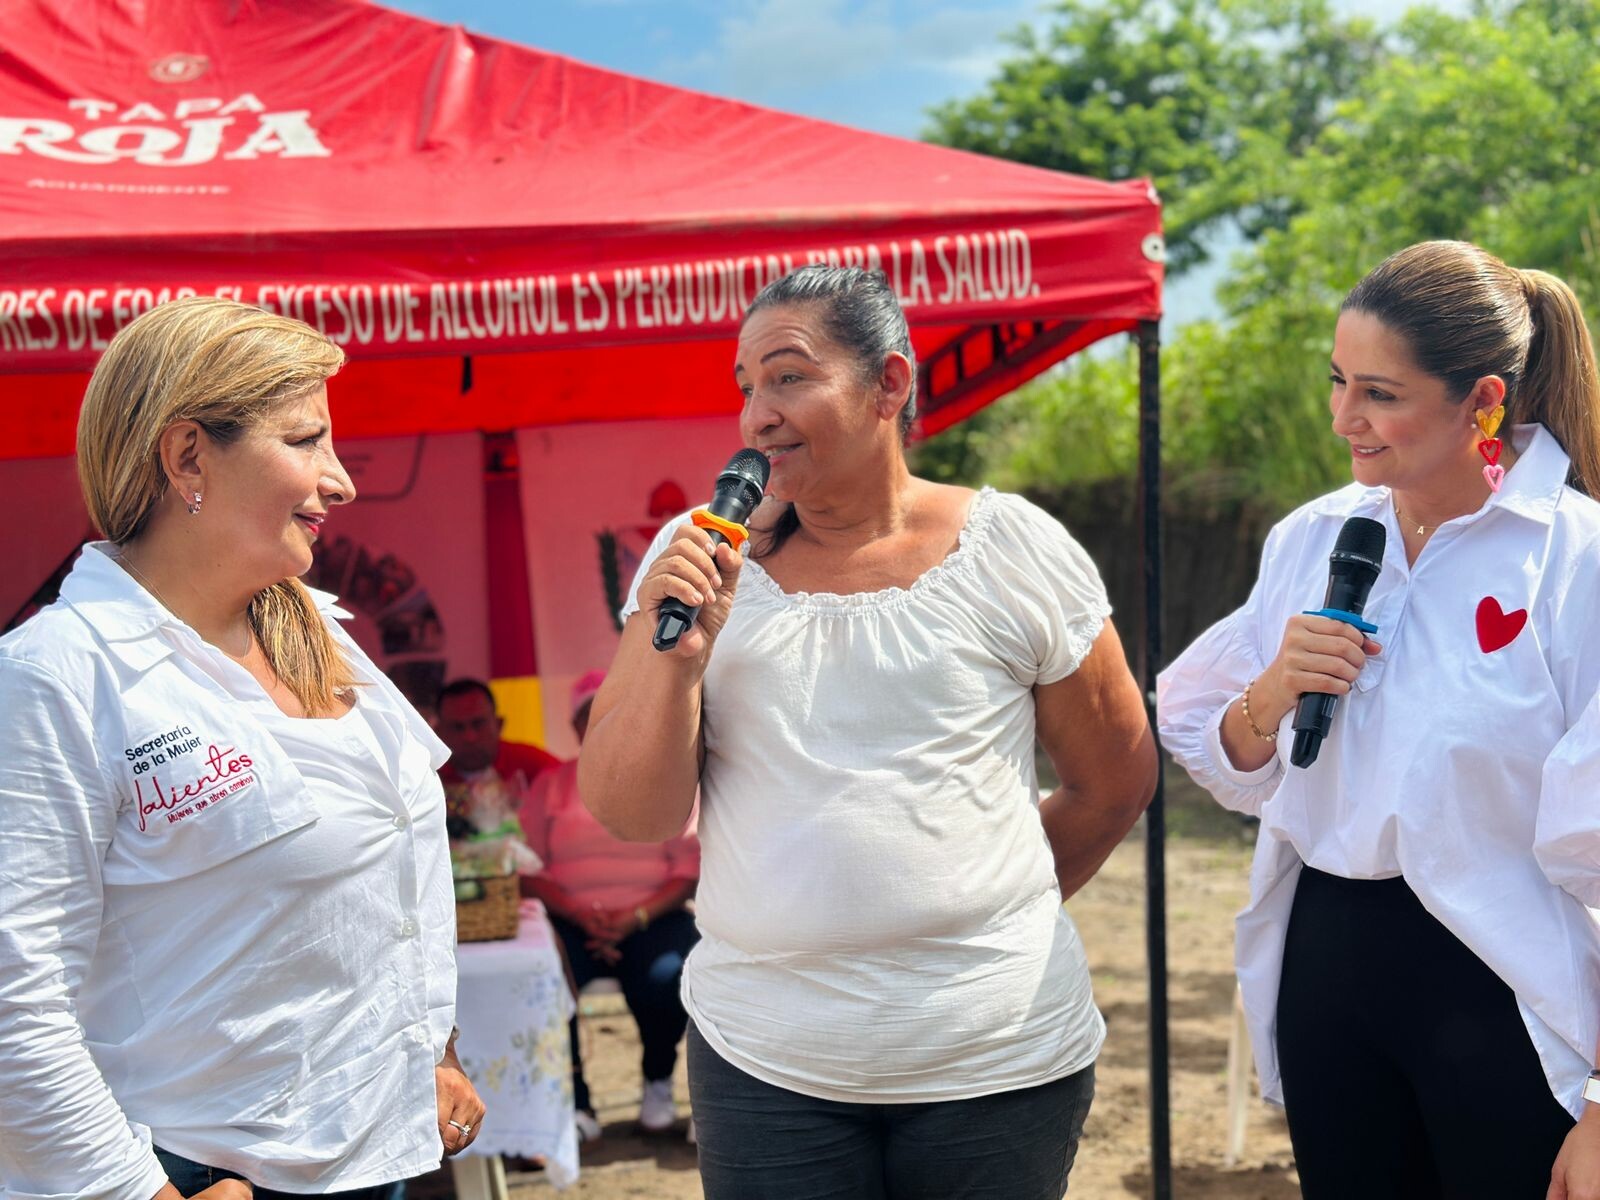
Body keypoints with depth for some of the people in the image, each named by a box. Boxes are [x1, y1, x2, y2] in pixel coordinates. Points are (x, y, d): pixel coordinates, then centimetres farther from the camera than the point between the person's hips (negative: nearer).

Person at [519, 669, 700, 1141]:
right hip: (572, 919, 1)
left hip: (652, 918, -1)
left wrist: (635, 918, -16)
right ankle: (574, 1097, -10)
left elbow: (691, 869, 0)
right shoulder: (551, 784, 13)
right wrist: (581, 916, -16)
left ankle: (658, 1084, -3)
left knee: (666, 977, -33)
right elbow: (529, 870, 2)